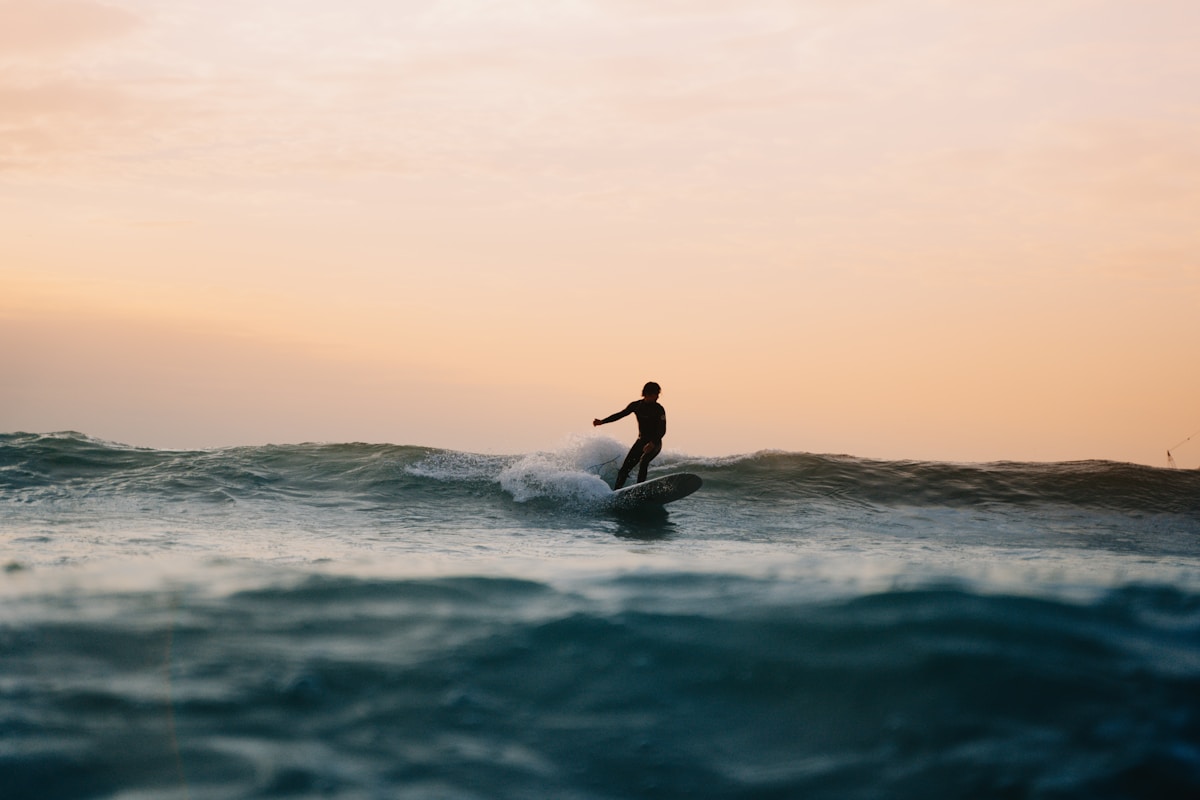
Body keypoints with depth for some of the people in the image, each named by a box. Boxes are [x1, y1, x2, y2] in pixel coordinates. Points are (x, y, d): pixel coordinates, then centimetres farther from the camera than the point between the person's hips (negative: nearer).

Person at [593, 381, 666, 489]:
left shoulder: (659, 410, -14)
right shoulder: (636, 405, 0)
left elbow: (662, 430, -19)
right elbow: (620, 414, 8)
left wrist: (652, 443, -35)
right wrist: (602, 422, 0)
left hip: (655, 443, -5)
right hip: (642, 440, 5)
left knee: (643, 462, -30)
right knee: (626, 467, -2)